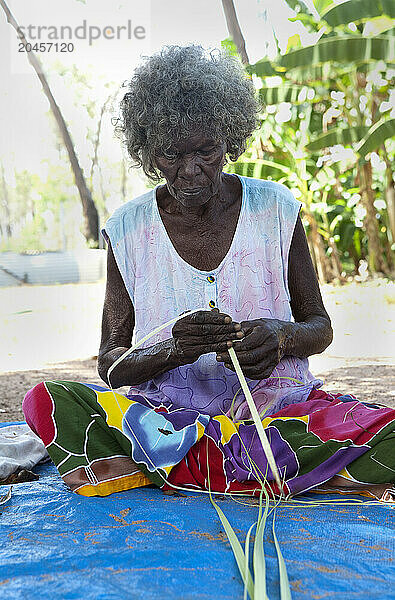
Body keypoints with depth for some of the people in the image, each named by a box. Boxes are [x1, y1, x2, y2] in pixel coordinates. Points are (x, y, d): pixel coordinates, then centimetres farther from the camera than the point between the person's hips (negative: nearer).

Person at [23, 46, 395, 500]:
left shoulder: (275, 210, 0)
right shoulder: (128, 230, -1)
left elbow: (320, 326, 8)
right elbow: (110, 364, -1)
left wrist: (284, 336, -16)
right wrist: (174, 349, -22)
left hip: (276, 405, 0)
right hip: (165, 408, 1)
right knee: (44, 400, -26)